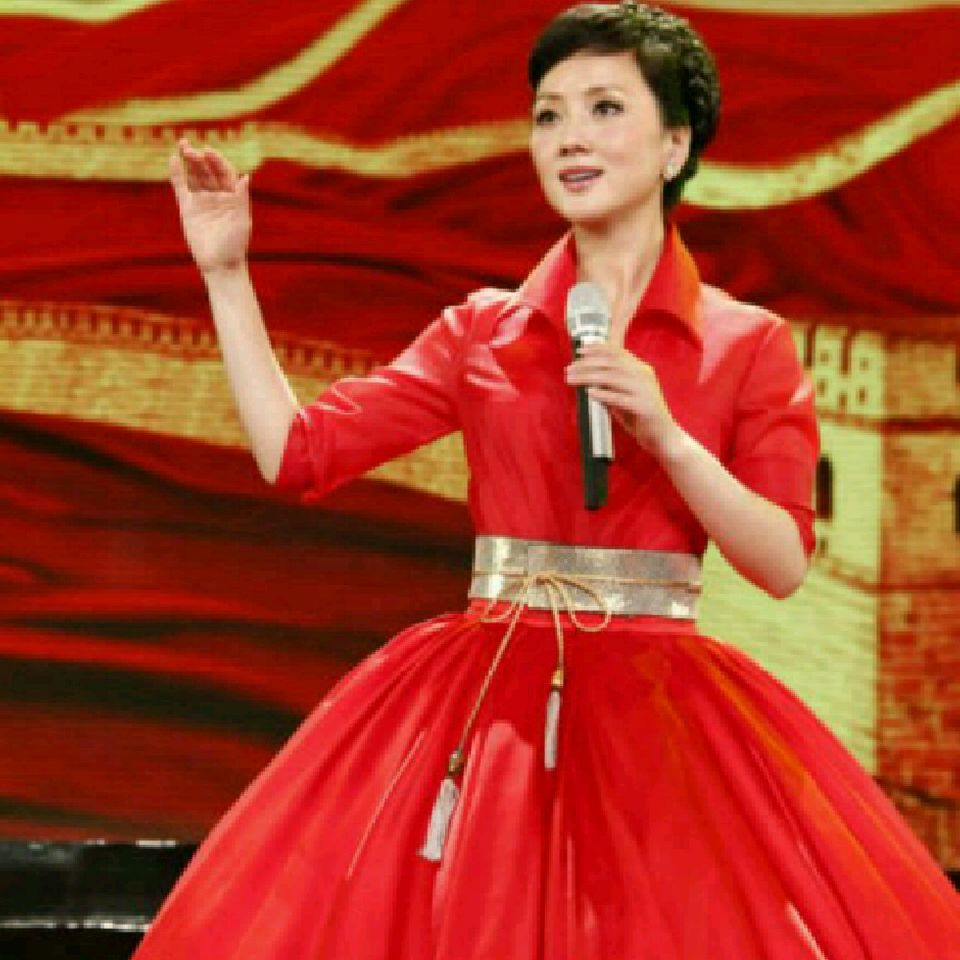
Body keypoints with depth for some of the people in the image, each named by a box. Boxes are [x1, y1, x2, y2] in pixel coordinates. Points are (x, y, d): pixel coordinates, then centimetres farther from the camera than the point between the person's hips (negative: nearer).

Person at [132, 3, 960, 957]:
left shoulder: (747, 347, 4)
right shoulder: (482, 333, 9)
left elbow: (784, 563, -3)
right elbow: (296, 451, 6)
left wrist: (664, 435, -15)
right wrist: (225, 272, 4)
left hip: (659, 712, -2)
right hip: (483, 698, 2)